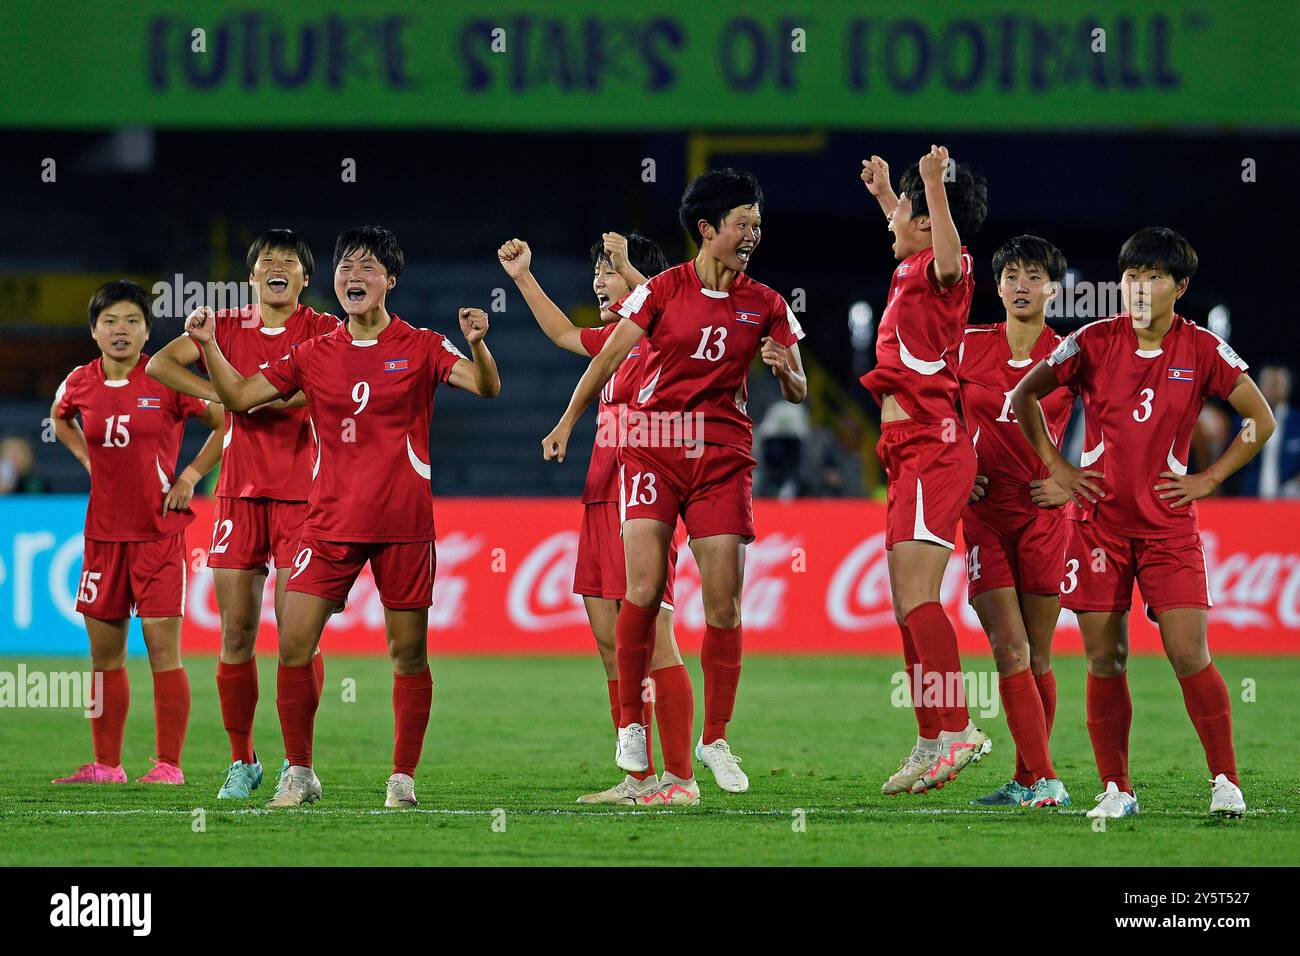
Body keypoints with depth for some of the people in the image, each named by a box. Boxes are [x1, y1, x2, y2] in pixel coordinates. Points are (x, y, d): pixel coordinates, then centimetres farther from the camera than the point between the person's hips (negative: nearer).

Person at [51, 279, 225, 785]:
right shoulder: (80, 384, 4)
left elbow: (229, 420, -2)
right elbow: (60, 419, 27)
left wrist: (191, 475, -4)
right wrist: (90, 460, 12)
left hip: (158, 530, -5)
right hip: (103, 531, 5)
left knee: (162, 647, -7)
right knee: (104, 652, 8)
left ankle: (168, 764, -2)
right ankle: (106, 765, 16)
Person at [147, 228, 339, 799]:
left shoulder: (324, 332, 2)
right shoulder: (229, 329, 10)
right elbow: (159, 364, 1)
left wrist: (263, 394, -23)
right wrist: (219, 393, -12)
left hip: (301, 495, -3)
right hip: (239, 494, 3)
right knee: (236, 635, 2)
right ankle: (242, 762, 11)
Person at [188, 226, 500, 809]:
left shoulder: (421, 348, 1)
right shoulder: (314, 355, 9)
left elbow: (486, 387, -10)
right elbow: (239, 395, 11)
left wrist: (477, 345, -30)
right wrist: (209, 346, -3)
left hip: (403, 523, -2)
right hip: (330, 520, 2)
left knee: (408, 652, 1)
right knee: (293, 645, -6)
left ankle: (403, 777, 12)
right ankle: (298, 773, 5)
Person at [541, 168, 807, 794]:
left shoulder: (765, 306, 8)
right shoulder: (664, 290, 1)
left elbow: (797, 391, 10)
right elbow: (607, 357, 5)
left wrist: (784, 370, -13)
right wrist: (567, 421, 0)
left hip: (723, 456, 2)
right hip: (654, 448, -2)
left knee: (724, 601, -3)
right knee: (644, 588, -14)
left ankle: (714, 737, 9)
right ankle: (630, 723, 1)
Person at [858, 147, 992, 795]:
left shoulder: (943, 272, -9)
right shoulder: (910, 268, 17)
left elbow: (948, 249, -36)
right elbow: (911, 240, 44)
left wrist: (935, 187, -47)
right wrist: (882, 191, 51)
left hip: (932, 446, -10)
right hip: (910, 451, 10)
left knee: (917, 595, -18)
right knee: (907, 606, 10)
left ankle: (957, 730, -23)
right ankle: (931, 746, 12)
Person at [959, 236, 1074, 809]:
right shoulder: (969, 348, 4)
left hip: (1043, 516, -1)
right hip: (984, 512, 1)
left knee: (1037, 659, 2)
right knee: (1010, 652, -10)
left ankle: (1027, 782, 14)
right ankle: (1044, 781, -13)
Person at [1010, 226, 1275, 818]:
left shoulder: (1201, 349, -2)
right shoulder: (1095, 342, -1)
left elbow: (1262, 419, 6)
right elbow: (1024, 396, 10)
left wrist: (1209, 479, 1)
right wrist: (1056, 468, 5)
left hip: (1168, 523, -1)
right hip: (1099, 519, 1)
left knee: (1188, 654, -11)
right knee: (1105, 660, 1)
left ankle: (1226, 781, 0)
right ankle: (1116, 791, 9)